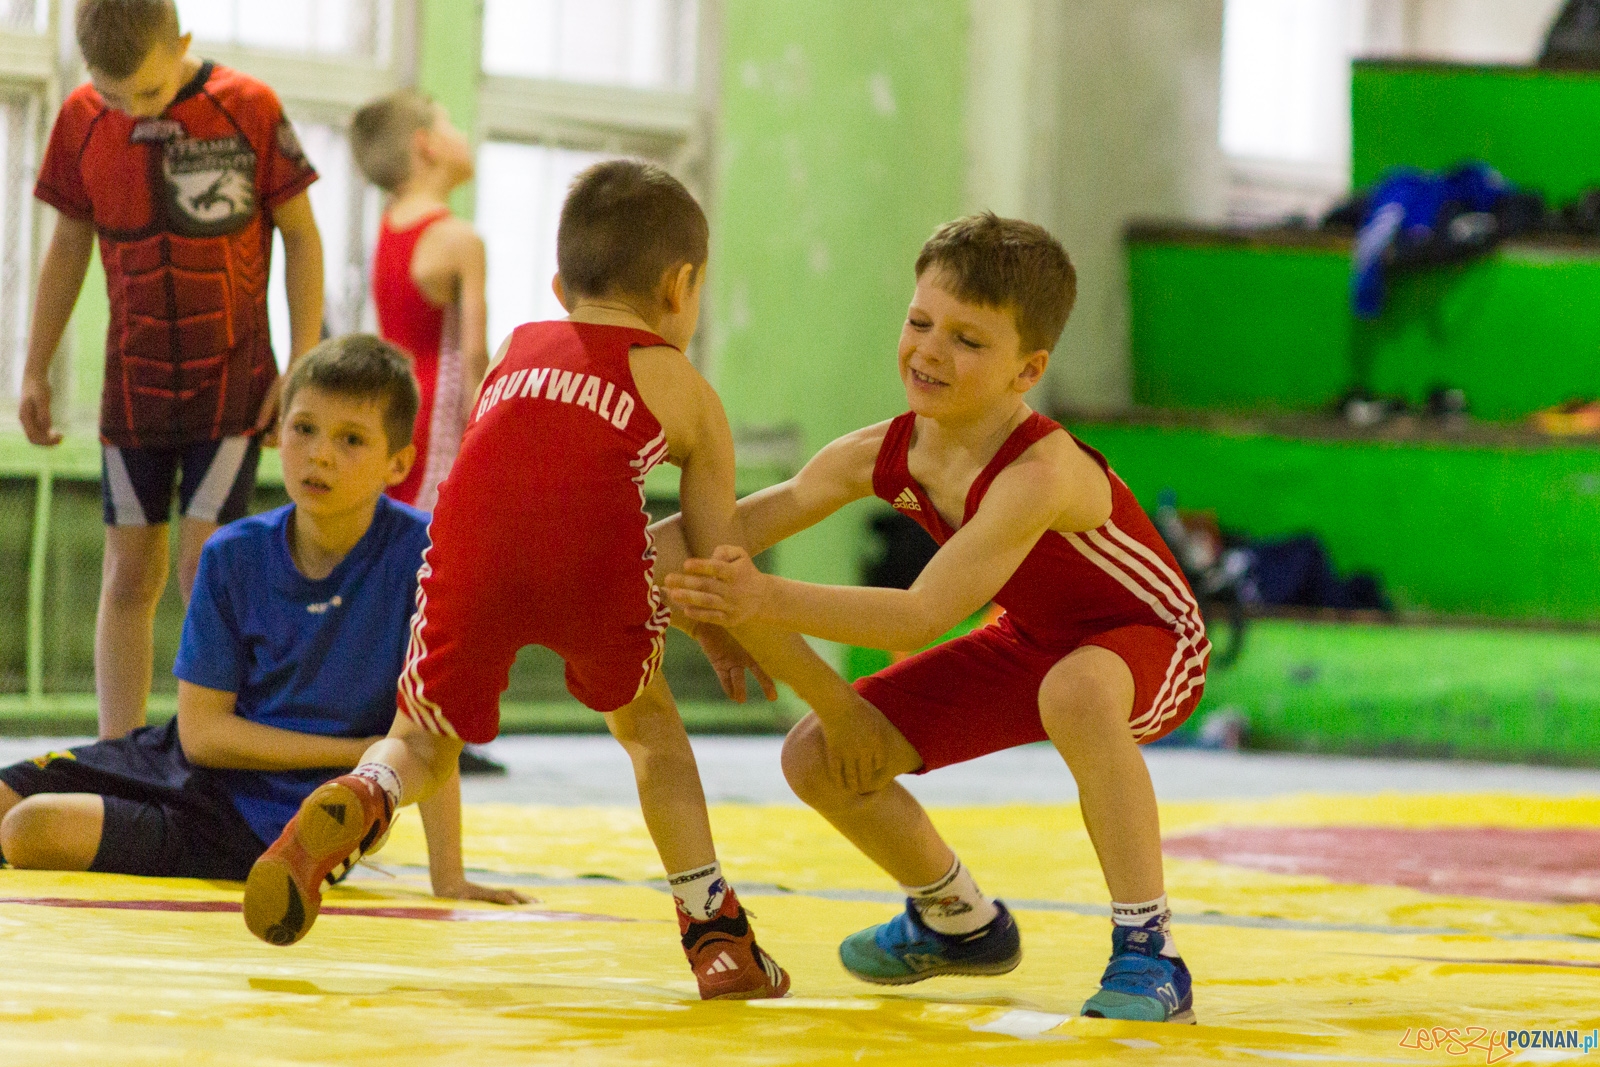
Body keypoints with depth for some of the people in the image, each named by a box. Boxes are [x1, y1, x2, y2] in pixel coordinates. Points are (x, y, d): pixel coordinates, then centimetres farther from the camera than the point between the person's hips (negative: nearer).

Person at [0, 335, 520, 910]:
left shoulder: (418, 552, -15)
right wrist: (360, 753, -13)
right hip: (191, 762, 5)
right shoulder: (235, 556, -4)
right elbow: (200, 730, -5)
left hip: (279, 822, -5)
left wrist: (447, 875, -22)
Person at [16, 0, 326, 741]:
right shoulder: (82, 120, -2)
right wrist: (35, 372, 11)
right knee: (130, 574, 2)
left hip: (233, 381, -3)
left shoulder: (249, 109, -11)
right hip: (133, 383, 3)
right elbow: (69, 247, 10)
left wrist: (304, 369, -5)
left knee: (205, 565, -10)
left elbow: (301, 236, -2)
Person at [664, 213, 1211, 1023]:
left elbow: (921, 616, -43)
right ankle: (961, 923, 25)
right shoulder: (881, 456, -15)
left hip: (1148, 643, -8)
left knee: (1077, 691, -44)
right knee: (818, 758, -2)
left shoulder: (1039, 474, -37)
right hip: (1030, 645, 8)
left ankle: (1148, 955, -32)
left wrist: (768, 600, -51)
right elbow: (762, 516, -2)